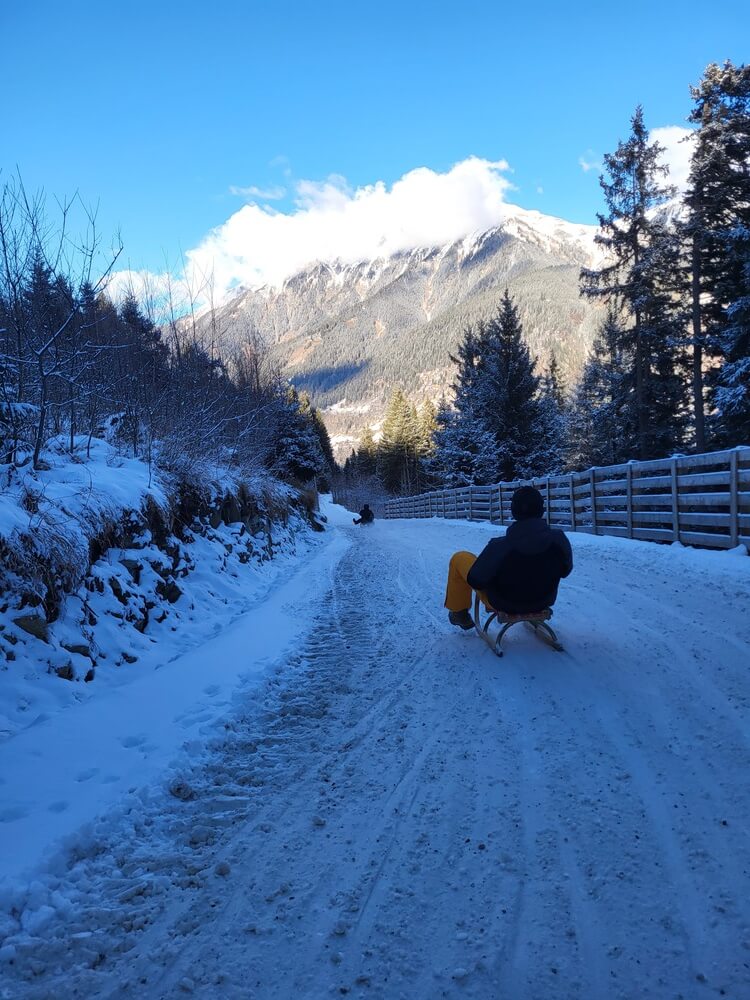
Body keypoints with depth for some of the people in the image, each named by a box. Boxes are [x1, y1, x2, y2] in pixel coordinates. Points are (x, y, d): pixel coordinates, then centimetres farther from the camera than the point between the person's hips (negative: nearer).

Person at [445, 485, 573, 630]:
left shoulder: (498, 547, -35)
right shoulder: (559, 539, -25)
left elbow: (475, 581, -21)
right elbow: (565, 571, -5)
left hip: (504, 604, -3)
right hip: (543, 602, 3)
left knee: (459, 558, 14)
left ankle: (459, 612, 32)